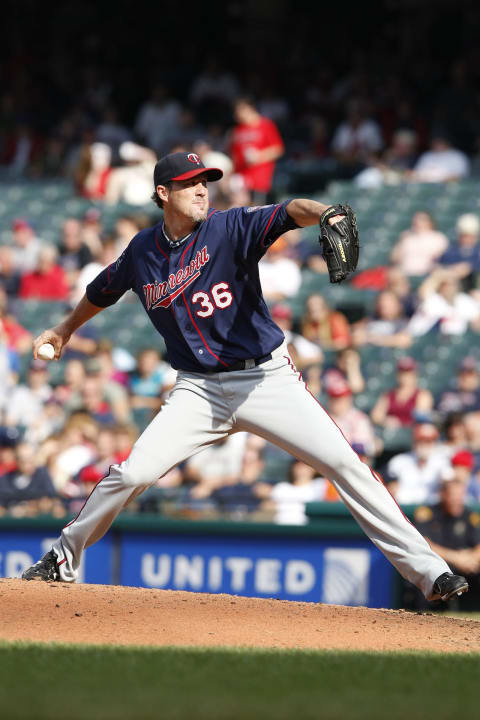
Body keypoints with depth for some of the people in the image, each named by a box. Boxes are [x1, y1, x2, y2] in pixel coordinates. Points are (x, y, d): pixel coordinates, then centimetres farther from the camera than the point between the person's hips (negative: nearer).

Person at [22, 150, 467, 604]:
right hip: (200, 390, 3)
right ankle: (63, 558, 14)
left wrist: (324, 214, -52)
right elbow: (103, 290, 24)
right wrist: (65, 330, 38)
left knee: (344, 464, -12)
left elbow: (290, 211, -30)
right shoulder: (143, 252, 2)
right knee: (133, 473, -9)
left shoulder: (230, 229, -10)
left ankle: (426, 570, -10)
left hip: (268, 379, -2)